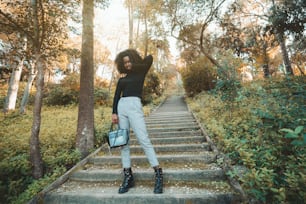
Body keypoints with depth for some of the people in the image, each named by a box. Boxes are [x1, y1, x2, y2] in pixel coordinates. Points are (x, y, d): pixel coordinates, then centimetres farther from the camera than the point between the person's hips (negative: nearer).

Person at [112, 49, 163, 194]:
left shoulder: (140, 73, 12)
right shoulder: (121, 79, 20)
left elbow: (149, 58, 2)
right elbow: (116, 97, 12)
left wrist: (136, 65, 16)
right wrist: (114, 112, -3)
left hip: (134, 106, -4)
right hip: (121, 107, 5)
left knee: (144, 140, -12)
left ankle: (158, 174, -6)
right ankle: (128, 176, 9)